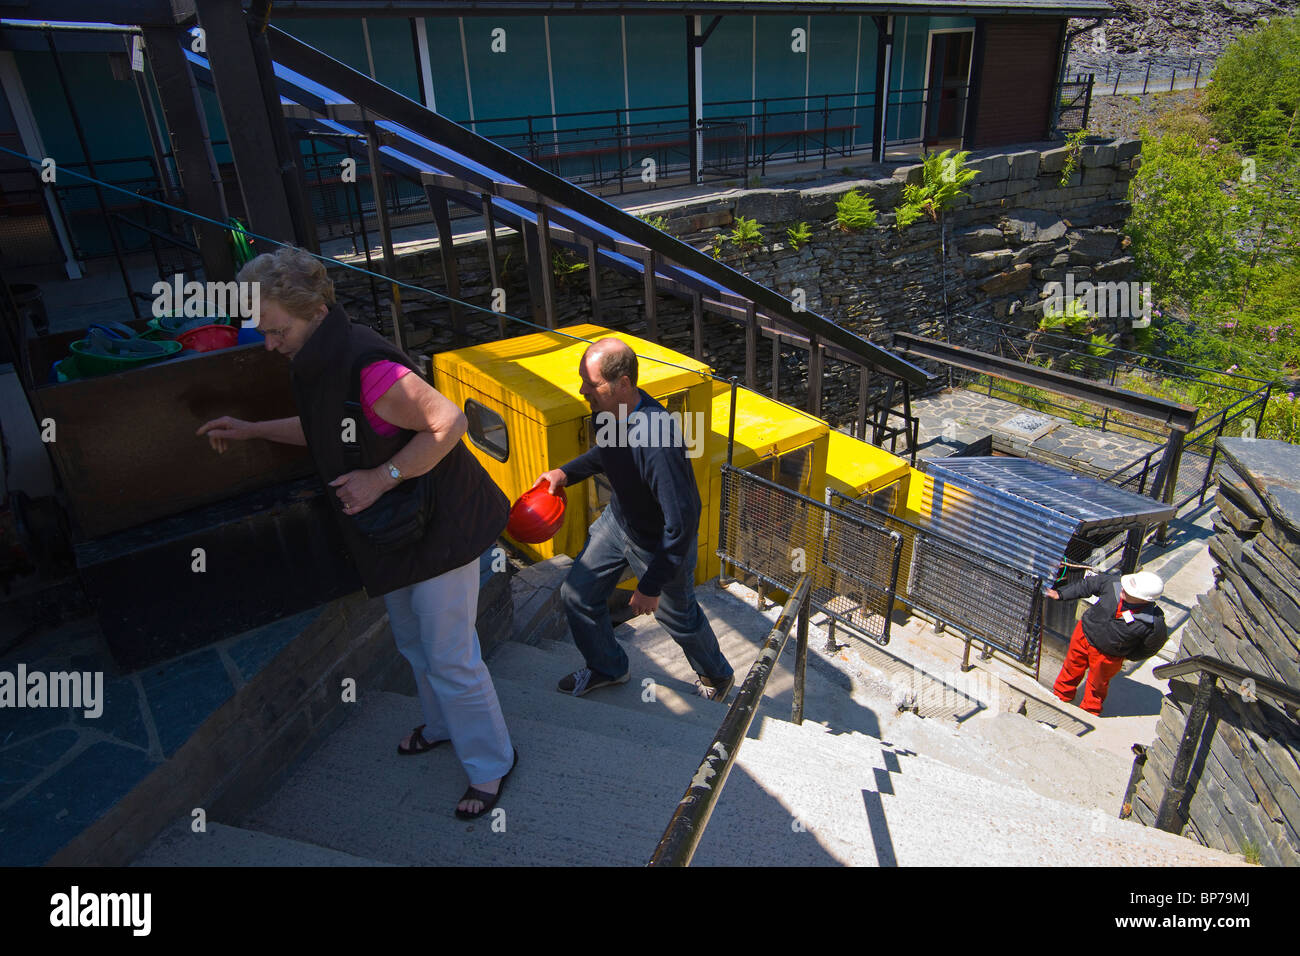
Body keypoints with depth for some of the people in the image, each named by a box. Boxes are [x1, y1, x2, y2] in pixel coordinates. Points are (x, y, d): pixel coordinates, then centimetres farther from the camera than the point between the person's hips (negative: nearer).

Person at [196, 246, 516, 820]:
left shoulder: (366, 368, -28)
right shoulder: (320, 363, 3)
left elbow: (447, 423, -30)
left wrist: (382, 477, -27)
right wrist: (250, 431, 20)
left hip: (438, 530, -10)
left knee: (450, 658, 2)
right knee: (413, 643, 26)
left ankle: (490, 762, 24)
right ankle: (442, 726, 50)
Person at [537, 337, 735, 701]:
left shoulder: (657, 443, -41)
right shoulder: (606, 411, -15)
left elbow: (682, 522, -35)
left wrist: (652, 585, -27)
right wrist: (566, 472, -1)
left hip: (663, 544, -7)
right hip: (617, 519, 7)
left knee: (677, 617, 16)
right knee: (577, 595, 13)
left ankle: (717, 675, 49)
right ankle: (607, 668, 41)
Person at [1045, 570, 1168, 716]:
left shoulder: (1153, 623, -32)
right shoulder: (1114, 584, -28)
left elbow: (1152, 645, -11)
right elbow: (1087, 585, -9)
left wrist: (1128, 656, -1)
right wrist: (1061, 594, -3)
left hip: (1107, 657, -3)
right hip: (1084, 633, 3)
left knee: (1097, 685, 24)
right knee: (1071, 669, 25)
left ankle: (1089, 713, 53)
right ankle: (1060, 697, 54)